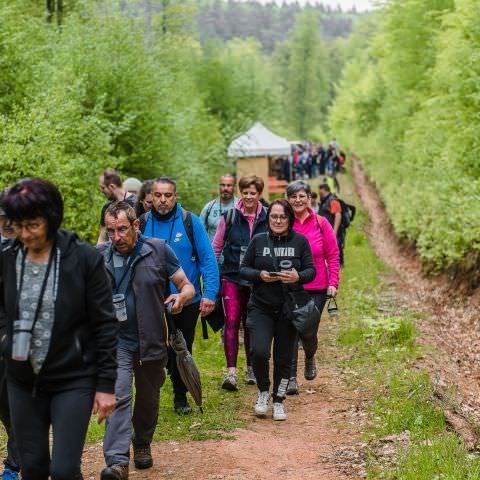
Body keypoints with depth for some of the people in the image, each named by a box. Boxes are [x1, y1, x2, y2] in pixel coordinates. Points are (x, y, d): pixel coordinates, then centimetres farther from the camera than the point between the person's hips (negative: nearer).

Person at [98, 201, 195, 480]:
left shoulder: (158, 250, -6)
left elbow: (188, 286, -2)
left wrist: (182, 296, -25)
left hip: (152, 341, 1)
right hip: (116, 340, -1)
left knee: (148, 399, 17)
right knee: (119, 396, -16)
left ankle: (143, 444, 42)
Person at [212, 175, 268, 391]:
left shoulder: (267, 219, 1)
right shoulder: (229, 217, -1)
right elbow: (216, 247, 7)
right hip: (232, 277, -1)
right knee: (231, 321, -14)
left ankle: (251, 368, 25)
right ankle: (231, 371, -16)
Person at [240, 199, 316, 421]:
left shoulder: (300, 241, 2)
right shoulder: (258, 240, 3)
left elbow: (311, 270, 3)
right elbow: (243, 269, 6)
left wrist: (298, 276, -19)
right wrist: (260, 275, -15)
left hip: (289, 309, 1)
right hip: (261, 308, -1)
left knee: (284, 357, 7)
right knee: (259, 351, -16)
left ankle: (278, 401, 25)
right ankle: (263, 391, 11)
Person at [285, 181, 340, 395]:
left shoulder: (320, 223, 0)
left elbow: (333, 256, 3)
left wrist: (333, 282, -3)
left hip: (316, 288, 1)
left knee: (308, 331, 1)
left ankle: (310, 358, 35)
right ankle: (291, 377, 8)